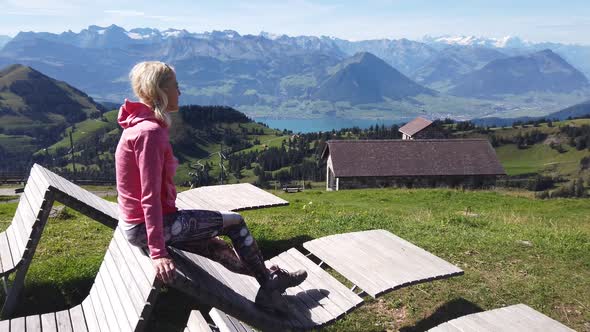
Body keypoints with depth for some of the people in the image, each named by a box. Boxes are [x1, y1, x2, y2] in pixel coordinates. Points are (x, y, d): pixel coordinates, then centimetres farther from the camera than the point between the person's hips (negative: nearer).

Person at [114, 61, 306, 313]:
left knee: (214, 244, 19)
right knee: (234, 222, 0)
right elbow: (150, 197, -27)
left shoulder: (141, 125, 8)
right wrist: (158, 253, -27)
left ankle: (270, 283, 30)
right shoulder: (150, 132, -22)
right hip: (146, 226, -10)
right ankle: (269, 282, 19)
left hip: (137, 223, 10)